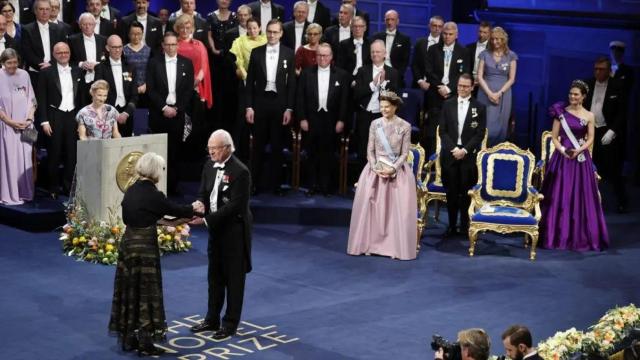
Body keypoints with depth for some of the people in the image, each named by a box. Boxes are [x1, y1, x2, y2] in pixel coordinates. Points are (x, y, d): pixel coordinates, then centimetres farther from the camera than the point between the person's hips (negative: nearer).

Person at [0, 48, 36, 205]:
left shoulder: (24, 75, 5)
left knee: (25, 158, 3)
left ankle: (24, 192, 11)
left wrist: (29, 119, -3)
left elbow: (31, 100, 9)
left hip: (25, 125, 3)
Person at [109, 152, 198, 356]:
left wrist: (156, 221, 17)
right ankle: (145, 343, 5)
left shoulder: (131, 190, 5)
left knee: (130, 292, 13)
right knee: (146, 293, 1)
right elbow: (174, 209, -4)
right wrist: (194, 209, 14)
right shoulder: (152, 194, -17)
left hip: (128, 243, 7)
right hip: (145, 246, -7)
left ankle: (129, 339, 20)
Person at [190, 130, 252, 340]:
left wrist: (206, 219, -27)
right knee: (215, 275, 17)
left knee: (234, 278, 5)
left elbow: (234, 206, -24)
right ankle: (212, 320, 29)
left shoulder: (240, 172, -21)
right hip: (216, 229, 8)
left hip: (234, 230, -8)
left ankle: (230, 323, 15)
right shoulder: (210, 165, 2)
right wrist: (200, 203, -16)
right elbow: (204, 191, 8)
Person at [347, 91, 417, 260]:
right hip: (375, 169, 2)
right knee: (370, 206, -6)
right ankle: (370, 244, 1)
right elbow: (370, 150, 4)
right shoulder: (375, 124, 3)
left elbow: (404, 154, -3)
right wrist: (376, 168, -11)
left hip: (397, 171, -2)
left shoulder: (405, 126, -3)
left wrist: (392, 169, -16)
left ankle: (394, 246, -4)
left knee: (397, 208, -9)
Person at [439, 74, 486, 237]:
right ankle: (451, 226, 11)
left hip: (469, 155, -1)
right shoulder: (448, 105, 8)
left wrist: (464, 150, -12)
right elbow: (443, 131, 4)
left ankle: (465, 226, 8)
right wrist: (453, 148, -10)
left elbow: (480, 134, -2)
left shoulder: (479, 107, 3)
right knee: (451, 192, 4)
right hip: (450, 154, 2)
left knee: (466, 192, 0)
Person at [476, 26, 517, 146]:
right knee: (486, 127, -6)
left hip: (503, 94, 0)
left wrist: (499, 93, -10)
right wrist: (489, 93, -13)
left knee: (500, 127, 2)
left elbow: (511, 79, 2)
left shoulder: (511, 56, 4)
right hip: (486, 94, 0)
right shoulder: (485, 54, 4)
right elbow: (480, 76, -1)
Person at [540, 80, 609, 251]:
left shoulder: (589, 116, 4)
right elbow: (554, 137, 2)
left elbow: (590, 139, -1)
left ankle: (580, 236, 8)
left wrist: (578, 150, -17)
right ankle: (558, 235, 7)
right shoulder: (561, 112, 3)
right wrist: (562, 150, -15)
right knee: (559, 196, 0)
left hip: (580, 158, 0)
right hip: (562, 157, 0)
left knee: (581, 197, 0)